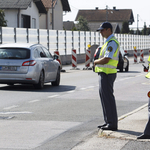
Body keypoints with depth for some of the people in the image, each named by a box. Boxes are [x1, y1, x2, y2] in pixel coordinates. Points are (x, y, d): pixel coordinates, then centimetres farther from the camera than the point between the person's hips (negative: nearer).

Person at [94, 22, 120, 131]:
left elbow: (106, 60, -22)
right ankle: (108, 122, 20)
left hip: (107, 74, -11)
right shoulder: (109, 42, 18)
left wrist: (96, 62, -5)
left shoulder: (112, 42, -16)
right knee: (104, 97, 14)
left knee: (108, 98, -7)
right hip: (104, 73, 11)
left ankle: (112, 124, -4)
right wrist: (98, 62, 3)